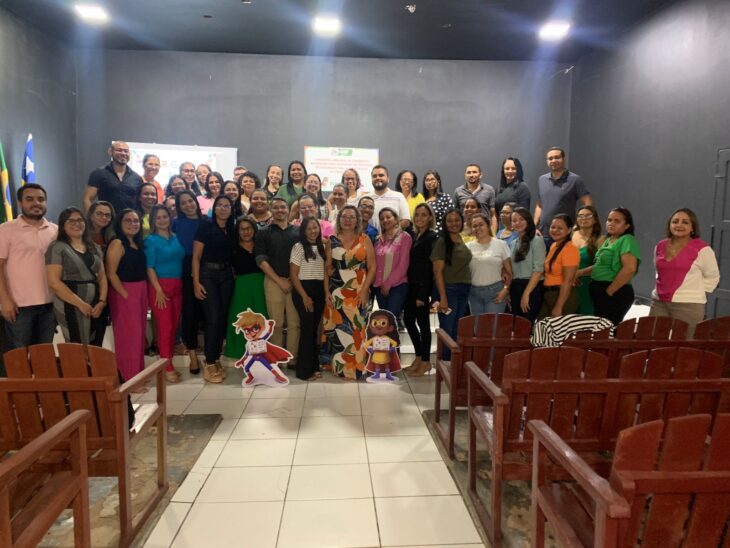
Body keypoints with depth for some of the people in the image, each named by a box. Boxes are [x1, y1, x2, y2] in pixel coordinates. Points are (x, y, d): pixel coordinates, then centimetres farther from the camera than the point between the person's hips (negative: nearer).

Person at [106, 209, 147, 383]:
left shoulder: (137, 244, 12)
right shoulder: (117, 244, -11)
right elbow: (111, 273, -17)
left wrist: (142, 293, 4)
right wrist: (126, 295, -19)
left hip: (140, 291, 8)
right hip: (124, 293, -8)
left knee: (139, 332, 14)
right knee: (128, 334, -4)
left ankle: (138, 373, 26)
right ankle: (128, 378, 5)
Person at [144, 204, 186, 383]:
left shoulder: (175, 238, 12)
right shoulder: (151, 240, -3)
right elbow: (149, 267, -8)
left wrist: (179, 285, 7)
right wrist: (159, 290, -16)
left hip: (177, 286, 6)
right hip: (160, 285, -6)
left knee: (174, 326, 9)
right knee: (164, 327, -5)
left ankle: (169, 363, 19)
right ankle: (167, 367, 2)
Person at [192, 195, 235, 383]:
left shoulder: (232, 229, 10)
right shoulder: (205, 226, -4)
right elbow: (196, 257, -7)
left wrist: (234, 274, 2)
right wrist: (196, 282, -13)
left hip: (227, 275, 5)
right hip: (208, 274, -5)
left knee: (223, 317, 6)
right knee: (213, 318, -8)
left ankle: (217, 360, 17)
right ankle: (209, 364, 0)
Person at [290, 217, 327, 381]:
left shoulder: (322, 247, 12)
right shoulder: (299, 247, -6)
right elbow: (293, 274, -10)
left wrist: (326, 291, 5)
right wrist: (304, 296, -14)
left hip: (319, 290, 6)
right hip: (304, 289, -6)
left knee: (315, 328, 10)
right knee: (307, 328, -6)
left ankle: (314, 366, 20)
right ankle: (304, 370, 3)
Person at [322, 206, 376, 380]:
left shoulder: (364, 240, 2)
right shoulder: (332, 240, 6)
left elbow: (372, 267, -1)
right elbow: (327, 267, 6)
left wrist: (364, 290, -10)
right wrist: (326, 291, -3)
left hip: (358, 292, -1)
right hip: (336, 292, 2)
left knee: (356, 328, -2)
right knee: (336, 327, 3)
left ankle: (355, 366, 10)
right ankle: (338, 364, 17)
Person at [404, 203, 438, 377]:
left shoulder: (431, 237, -10)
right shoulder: (415, 236, 13)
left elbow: (428, 267, -15)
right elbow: (412, 263, 12)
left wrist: (422, 294, -18)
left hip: (422, 286, -8)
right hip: (412, 285, 8)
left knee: (422, 322, 1)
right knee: (408, 319, 12)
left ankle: (425, 362, 13)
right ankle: (419, 356, 25)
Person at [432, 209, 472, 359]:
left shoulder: (462, 241, 10)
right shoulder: (442, 242, -8)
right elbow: (437, 271, -12)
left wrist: (467, 290, 8)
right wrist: (443, 297, -17)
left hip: (464, 291, 6)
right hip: (448, 290, -6)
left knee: (457, 332, 13)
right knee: (447, 331, -1)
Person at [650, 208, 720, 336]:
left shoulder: (702, 249, -5)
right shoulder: (660, 246, 10)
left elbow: (713, 277, 4)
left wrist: (697, 293, -2)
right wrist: (662, 288, 14)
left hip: (688, 305, -5)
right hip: (658, 302, 5)